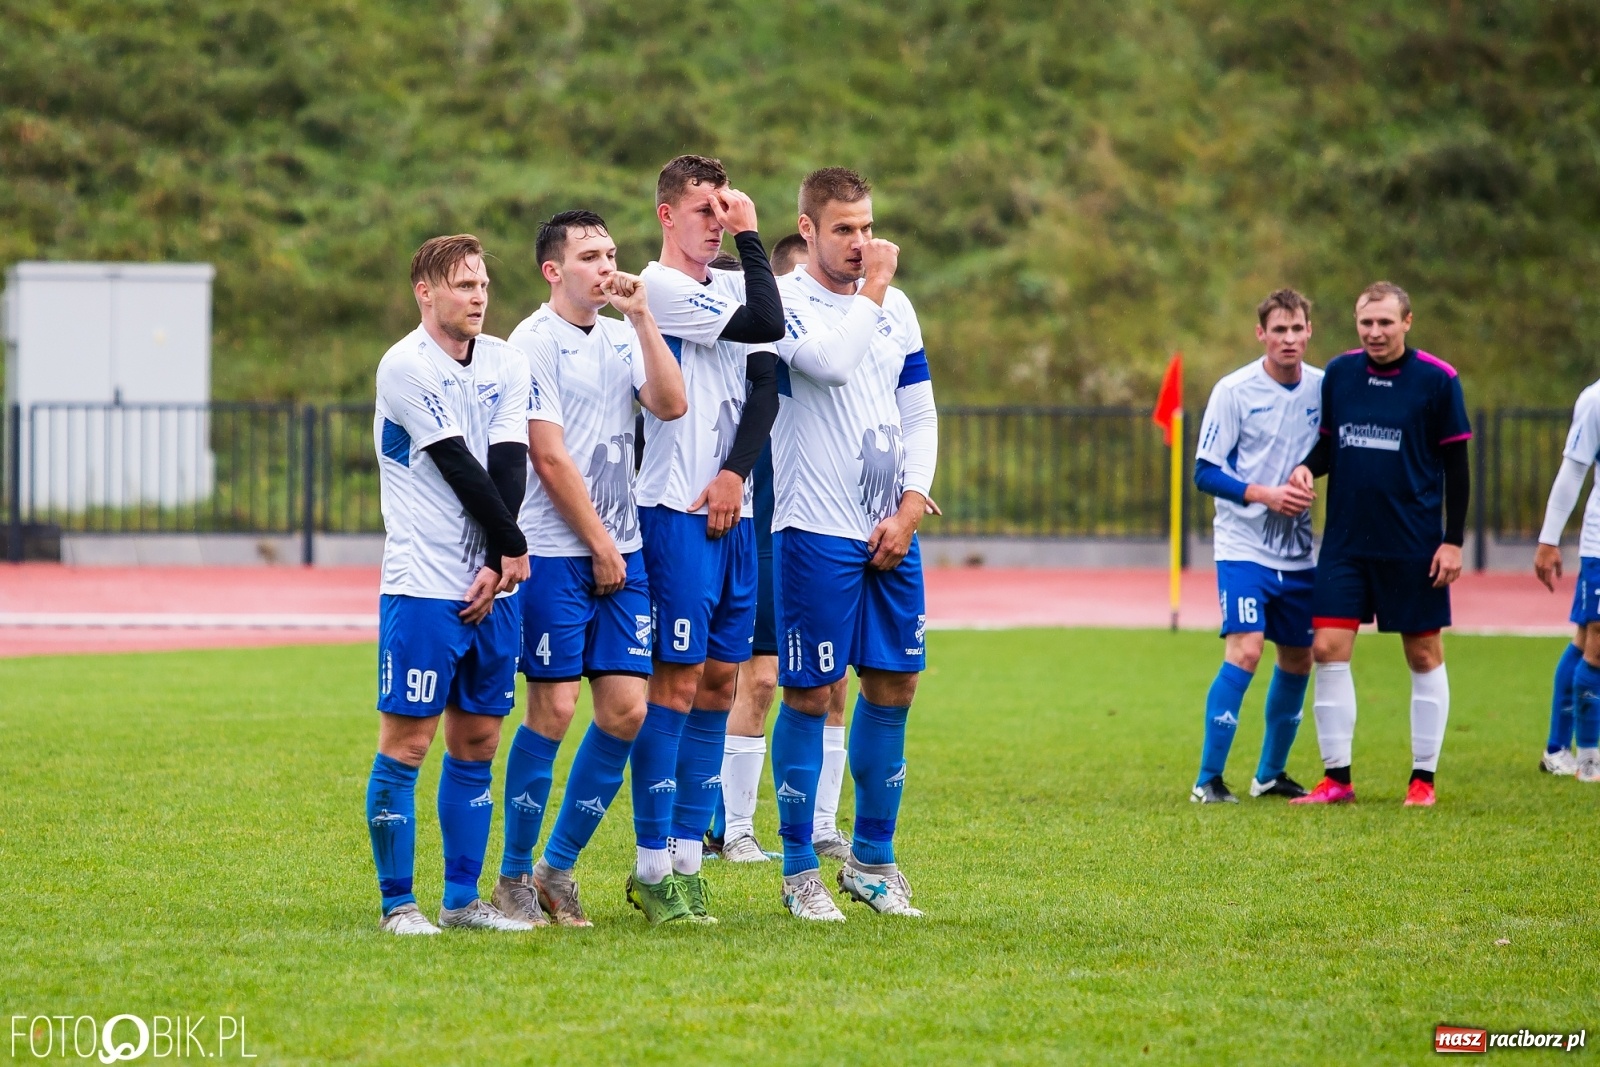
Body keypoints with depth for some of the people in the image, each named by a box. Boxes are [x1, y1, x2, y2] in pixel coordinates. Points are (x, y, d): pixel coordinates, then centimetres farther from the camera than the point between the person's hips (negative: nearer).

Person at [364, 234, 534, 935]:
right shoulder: (405, 367, -8)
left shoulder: (503, 362, 10)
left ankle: (463, 899, 15)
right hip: (424, 585, -6)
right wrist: (513, 548, -4)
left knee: (478, 744, 8)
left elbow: (509, 464, 1)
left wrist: (495, 567, -10)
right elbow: (459, 468, -11)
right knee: (406, 743, -5)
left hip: (492, 585, 6)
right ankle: (398, 903, 1)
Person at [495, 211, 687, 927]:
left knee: (626, 708, 1)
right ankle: (515, 875, 4)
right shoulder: (534, 341, -7)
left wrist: (641, 315, -5)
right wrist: (597, 543, -8)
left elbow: (671, 404, -2)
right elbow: (549, 457, -11)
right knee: (554, 708, -7)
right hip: (554, 550, -6)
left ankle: (559, 866, 13)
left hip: (619, 548, 6)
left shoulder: (620, 338, 14)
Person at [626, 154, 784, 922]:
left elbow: (766, 384, 7)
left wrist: (736, 473, -7)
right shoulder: (657, 288, -8)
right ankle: (652, 866, -4)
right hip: (676, 511, -7)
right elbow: (766, 324, -18)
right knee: (676, 680, -8)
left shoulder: (734, 286, 15)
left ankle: (687, 856, 12)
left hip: (733, 512, 7)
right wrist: (751, 239, -6)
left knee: (719, 681, 7)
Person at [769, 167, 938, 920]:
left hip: (890, 530, 6)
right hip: (815, 530, -6)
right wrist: (873, 290, -12)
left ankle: (872, 859, 21)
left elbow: (920, 415, 13)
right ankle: (799, 872, 5)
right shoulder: (785, 300, -7)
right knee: (812, 693, -3)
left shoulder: (896, 308, 12)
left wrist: (909, 510, 0)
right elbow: (830, 362, -27)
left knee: (893, 685, 9)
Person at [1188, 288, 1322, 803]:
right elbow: (1205, 472, -9)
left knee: (1298, 660, 9)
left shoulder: (1323, 388, 3)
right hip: (1243, 547, -5)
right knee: (1244, 651, -17)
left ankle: (1270, 774, 25)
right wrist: (1264, 494, -21)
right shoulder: (1234, 390, -10)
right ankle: (1208, 780, -10)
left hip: (1299, 553, 5)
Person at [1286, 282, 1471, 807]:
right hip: (1345, 542, 3)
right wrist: (1308, 467, -8)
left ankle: (1423, 778, 14)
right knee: (1328, 649, -4)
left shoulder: (1437, 379, -6)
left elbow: (1455, 464, -3)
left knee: (1424, 655, 4)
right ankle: (1337, 778, 3)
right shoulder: (1338, 373, 4)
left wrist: (1453, 541, -7)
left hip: (1413, 546, -3)